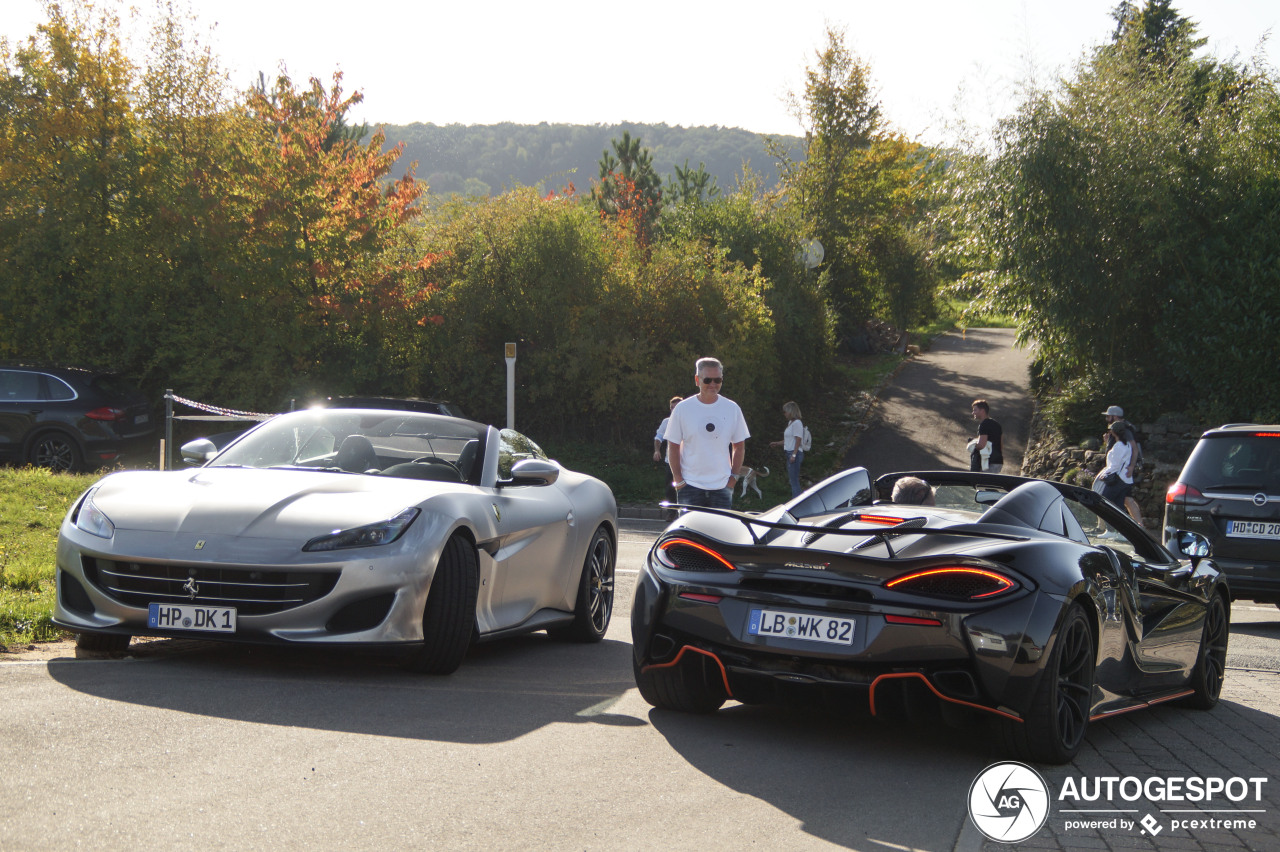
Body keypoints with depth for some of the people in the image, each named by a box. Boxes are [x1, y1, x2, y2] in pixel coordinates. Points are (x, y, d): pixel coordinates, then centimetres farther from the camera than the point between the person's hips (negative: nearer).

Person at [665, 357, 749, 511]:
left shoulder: (732, 409, 4)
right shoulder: (682, 409, -1)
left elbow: (739, 446, 12)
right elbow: (673, 447, 2)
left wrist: (734, 476, 3)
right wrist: (678, 479, -4)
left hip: (722, 486, 2)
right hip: (690, 485, -2)